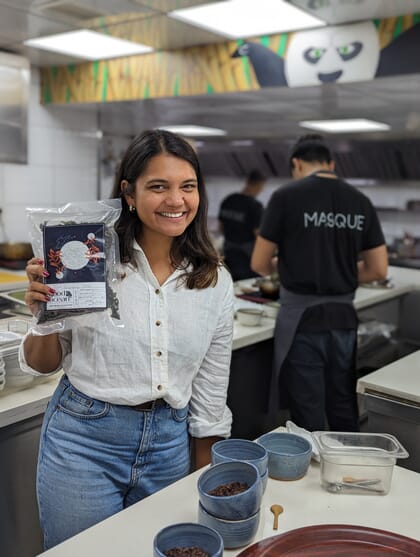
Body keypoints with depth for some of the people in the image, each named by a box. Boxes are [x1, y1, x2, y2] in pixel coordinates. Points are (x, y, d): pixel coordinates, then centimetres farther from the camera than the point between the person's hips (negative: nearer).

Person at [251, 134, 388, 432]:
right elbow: (379, 270, 6)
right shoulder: (361, 202, 5)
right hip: (344, 317, 5)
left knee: (308, 413, 6)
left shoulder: (287, 196, -8)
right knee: (344, 409, 17)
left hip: (301, 318, -4)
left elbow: (259, 264, -4)